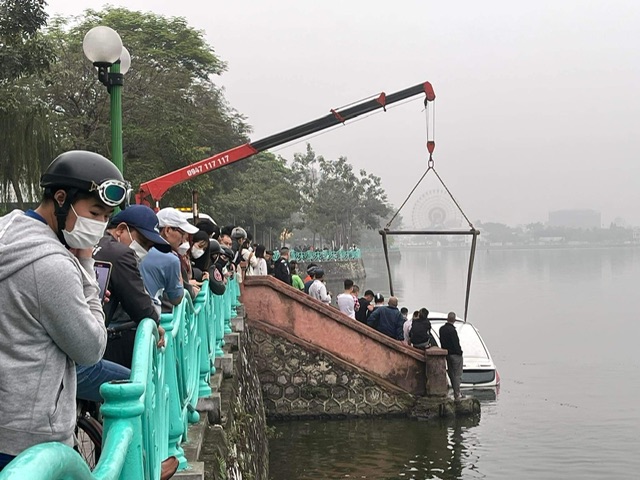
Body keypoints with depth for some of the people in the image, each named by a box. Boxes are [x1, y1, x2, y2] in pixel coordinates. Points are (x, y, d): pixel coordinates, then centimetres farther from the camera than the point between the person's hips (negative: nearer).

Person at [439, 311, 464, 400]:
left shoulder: (442, 329, 3)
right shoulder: (452, 330, -23)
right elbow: (456, 343, -20)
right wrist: (460, 352, -7)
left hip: (447, 353, 8)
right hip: (455, 354, -8)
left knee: (451, 374, 15)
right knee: (457, 375, -1)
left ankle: (455, 392, 22)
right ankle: (457, 394, 0)